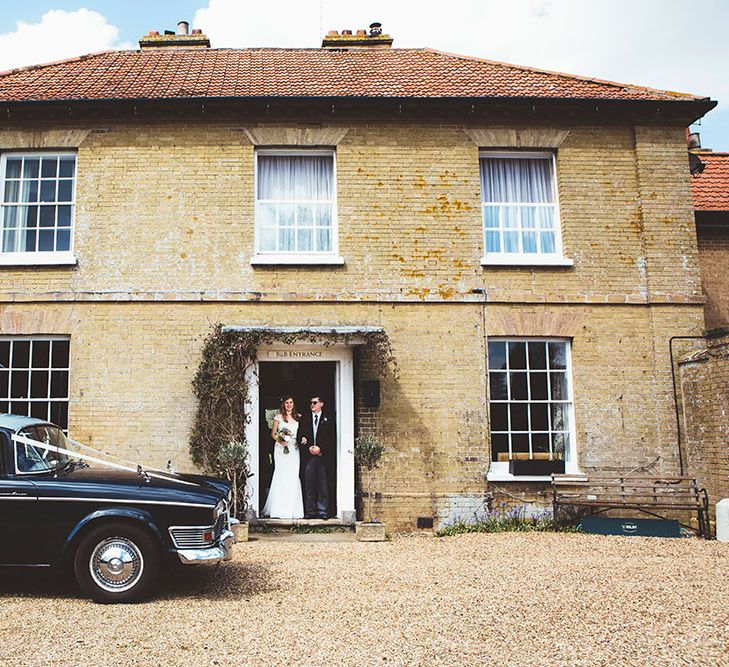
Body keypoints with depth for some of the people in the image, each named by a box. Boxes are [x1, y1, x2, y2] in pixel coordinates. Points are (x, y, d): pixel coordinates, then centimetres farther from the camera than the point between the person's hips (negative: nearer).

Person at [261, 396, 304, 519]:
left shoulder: (298, 417, 12)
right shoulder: (279, 416, 5)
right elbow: (273, 433, 5)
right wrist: (280, 441, -12)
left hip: (294, 449, 2)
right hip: (281, 449, -2)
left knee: (294, 477, -1)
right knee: (281, 476, -8)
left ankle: (293, 509, 5)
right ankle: (279, 510, -4)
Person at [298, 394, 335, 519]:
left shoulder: (329, 419, 8)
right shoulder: (304, 419, 16)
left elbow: (332, 439, 2)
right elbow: (300, 436, 11)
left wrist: (320, 448, -8)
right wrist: (308, 448, -5)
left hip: (323, 455, -2)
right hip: (308, 456, 2)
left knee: (323, 484, -3)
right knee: (309, 484, 0)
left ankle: (323, 511, 1)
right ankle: (310, 511, 4)